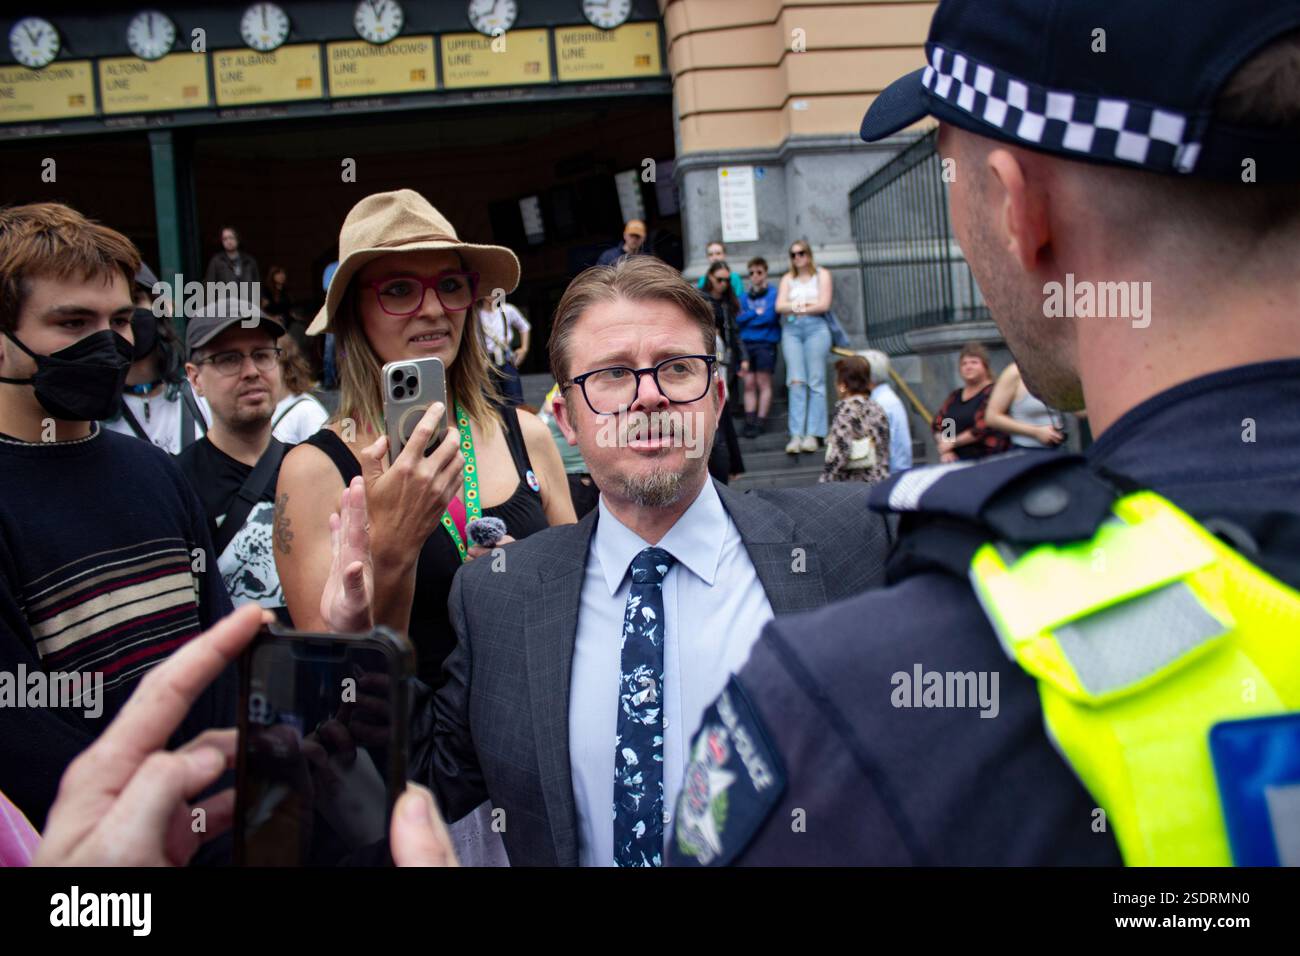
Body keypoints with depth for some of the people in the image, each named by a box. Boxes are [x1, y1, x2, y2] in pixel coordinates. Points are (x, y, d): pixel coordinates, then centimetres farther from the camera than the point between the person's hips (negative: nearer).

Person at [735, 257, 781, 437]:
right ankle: (749, 422, 2)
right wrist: (756, 313, -4)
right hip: (746, 343, 4)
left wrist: (748, 317, 0)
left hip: (766, 343, -4)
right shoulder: (744, 296, 14)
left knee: (763, 383, -3)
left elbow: (770, 316, -10)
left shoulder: (773, 293, 1)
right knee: (749, 384, 2)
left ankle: (761, 422, 0)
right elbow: (738, 319, 5)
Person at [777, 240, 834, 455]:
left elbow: (824, 305, -2)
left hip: (816, 327, -2)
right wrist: (807, 304, -3)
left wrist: (795, 307, 1)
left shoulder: (822, 274, 11)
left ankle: (813, 435, -9)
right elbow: (779, 306, 6)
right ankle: (796, 435, -15)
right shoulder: (787, 279, 20)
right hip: (791, 330, 2)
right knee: (796, 382, -10)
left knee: (816, 382, -7)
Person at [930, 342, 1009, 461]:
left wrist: (952, 443, -6)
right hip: (956, 460, 6)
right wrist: (944, 451, -4)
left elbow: (982, 428, -15)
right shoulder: (955, 396, 17)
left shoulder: (992, 393, -5)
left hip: (986, 460, -6)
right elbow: (937, 423, 13)